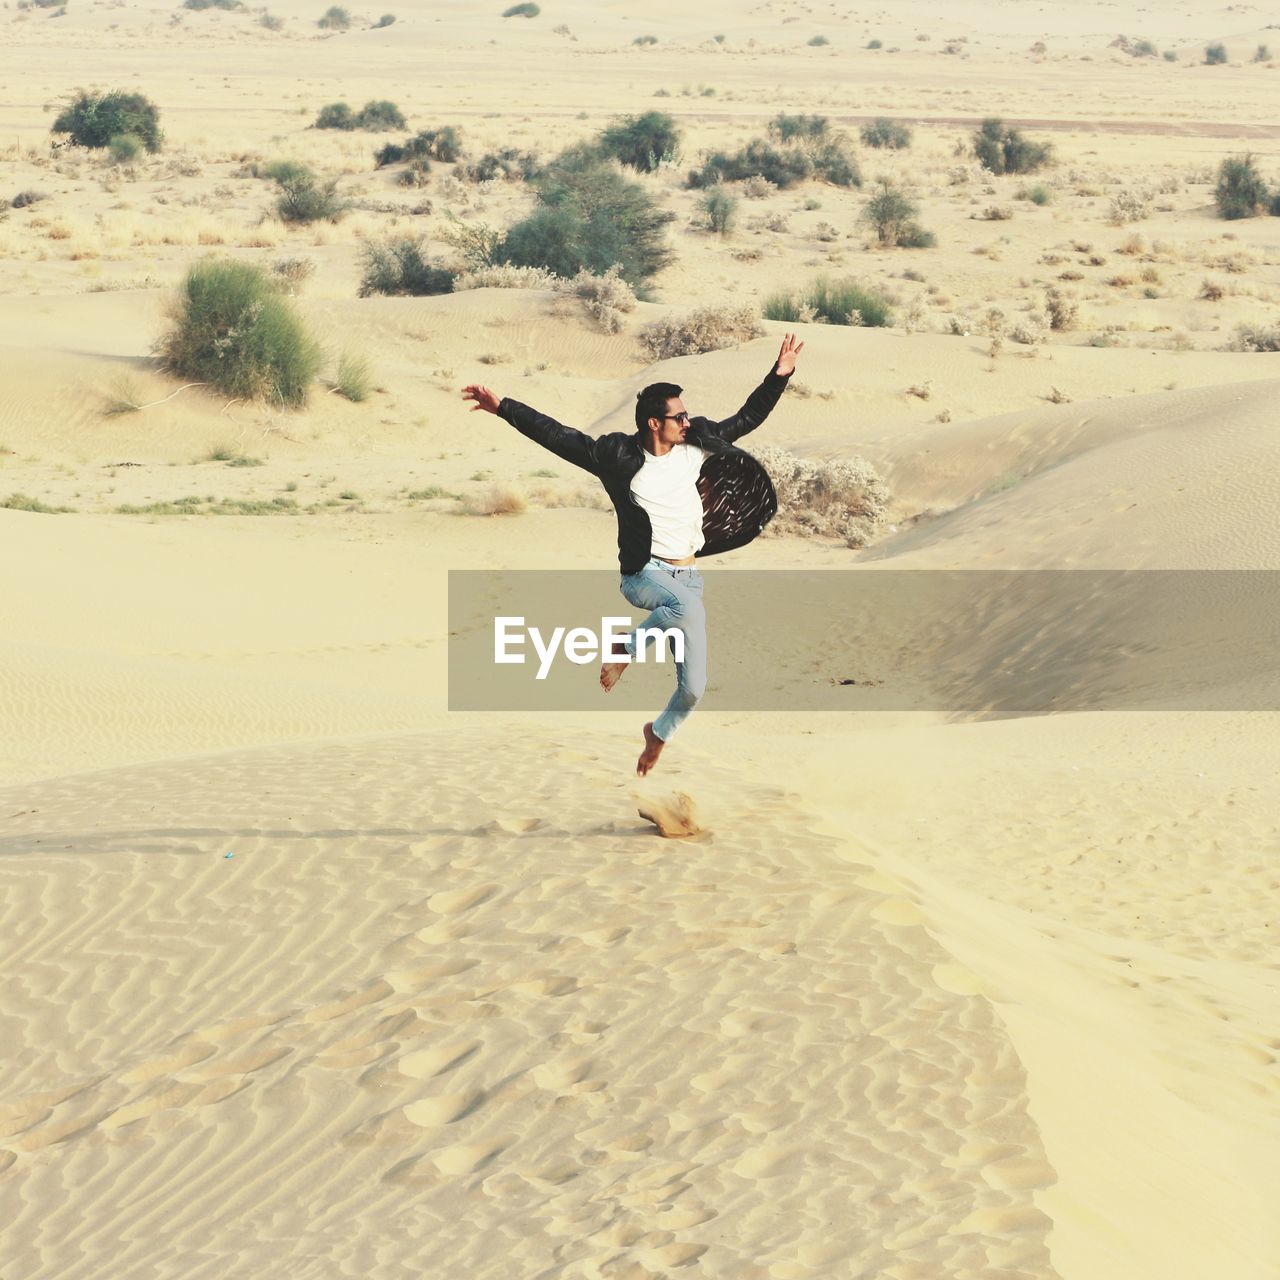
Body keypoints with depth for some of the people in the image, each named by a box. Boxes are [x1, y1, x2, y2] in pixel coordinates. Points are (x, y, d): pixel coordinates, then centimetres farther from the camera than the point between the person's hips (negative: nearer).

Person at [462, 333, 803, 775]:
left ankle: (658, 734, 34)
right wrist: (503, 407, -10)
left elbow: (746, 420, 15)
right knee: (688, 606, -41)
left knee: (693, 688, 1)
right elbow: (556, 435, -6)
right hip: (644, 574, -5)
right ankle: (626, 648, -14)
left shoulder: (693, 451, 6)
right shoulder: (618, 457, -6)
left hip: (688, 579, 5)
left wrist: (779, 377, 8)